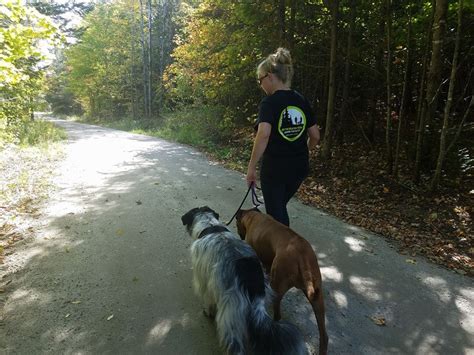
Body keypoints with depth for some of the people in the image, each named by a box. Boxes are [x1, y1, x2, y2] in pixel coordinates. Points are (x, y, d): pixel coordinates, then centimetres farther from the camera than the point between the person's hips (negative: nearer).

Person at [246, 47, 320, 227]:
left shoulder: (269, 102, -13)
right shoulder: (302, 101, 5)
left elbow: (263, 134, -29)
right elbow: (315, 136, 8)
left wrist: (251, 167, -22)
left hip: (274, 168, -6)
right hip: (299, 167, 6)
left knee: (275, 212, 11)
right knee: (280, 206, 26)